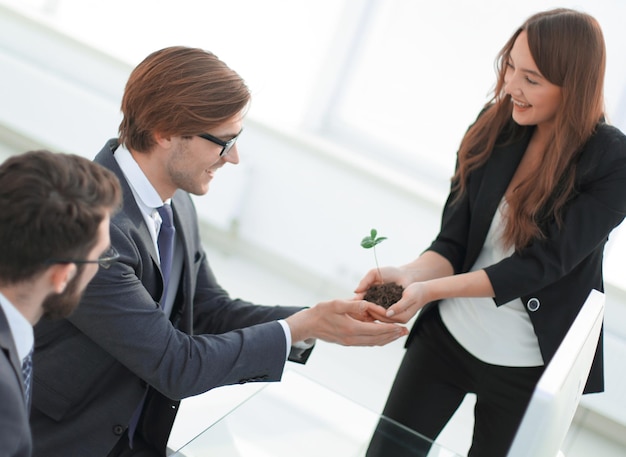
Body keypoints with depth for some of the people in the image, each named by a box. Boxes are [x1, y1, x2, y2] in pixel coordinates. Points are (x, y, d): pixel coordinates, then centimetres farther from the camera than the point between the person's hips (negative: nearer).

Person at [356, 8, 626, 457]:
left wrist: (430, 289, -31)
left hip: (526, 367, -3)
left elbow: (541, 263, -22)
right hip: (446, 334, 3)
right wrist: (410, 273, -27)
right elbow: (453, 238, -6)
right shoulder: (494, 125, -7)